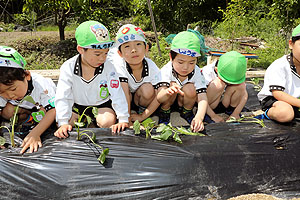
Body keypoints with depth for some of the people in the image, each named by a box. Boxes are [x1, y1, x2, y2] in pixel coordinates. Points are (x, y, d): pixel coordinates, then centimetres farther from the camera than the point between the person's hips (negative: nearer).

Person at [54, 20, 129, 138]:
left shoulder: (108, 68, -19)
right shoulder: (68, 68, -20)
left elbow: (118, 95, -19)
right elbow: (63, 98, -21)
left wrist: (123, 120, -26)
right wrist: (63, 123, -31)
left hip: (101, 105, -1)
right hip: (77, 105, 1)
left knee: (107, 122, -28)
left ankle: (96, 122, 6)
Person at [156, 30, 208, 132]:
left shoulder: (197, 73, -24)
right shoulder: (166, 70, -30)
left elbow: (203, 99, -33)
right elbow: (159, 98, -41)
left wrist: (199, 117, -54)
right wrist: (167, 92, -66)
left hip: (184, 100, 2)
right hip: (167, 100, -2)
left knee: (190, 88, -31)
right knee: (173, 85, -33)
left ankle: (187, 112, 0)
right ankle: (164, 112, -6)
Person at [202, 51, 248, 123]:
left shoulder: (235, 75, -17)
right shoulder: (207, 73, -28)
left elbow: (244, 94, -15)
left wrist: (236, 113, -24)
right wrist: (213, 116, -32)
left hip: (224, 105, 3)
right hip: (208, 105, -3)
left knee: (240, 86, -22)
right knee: (218, 84, -33)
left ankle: (231, 110, 0)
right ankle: (207, 114, -17)